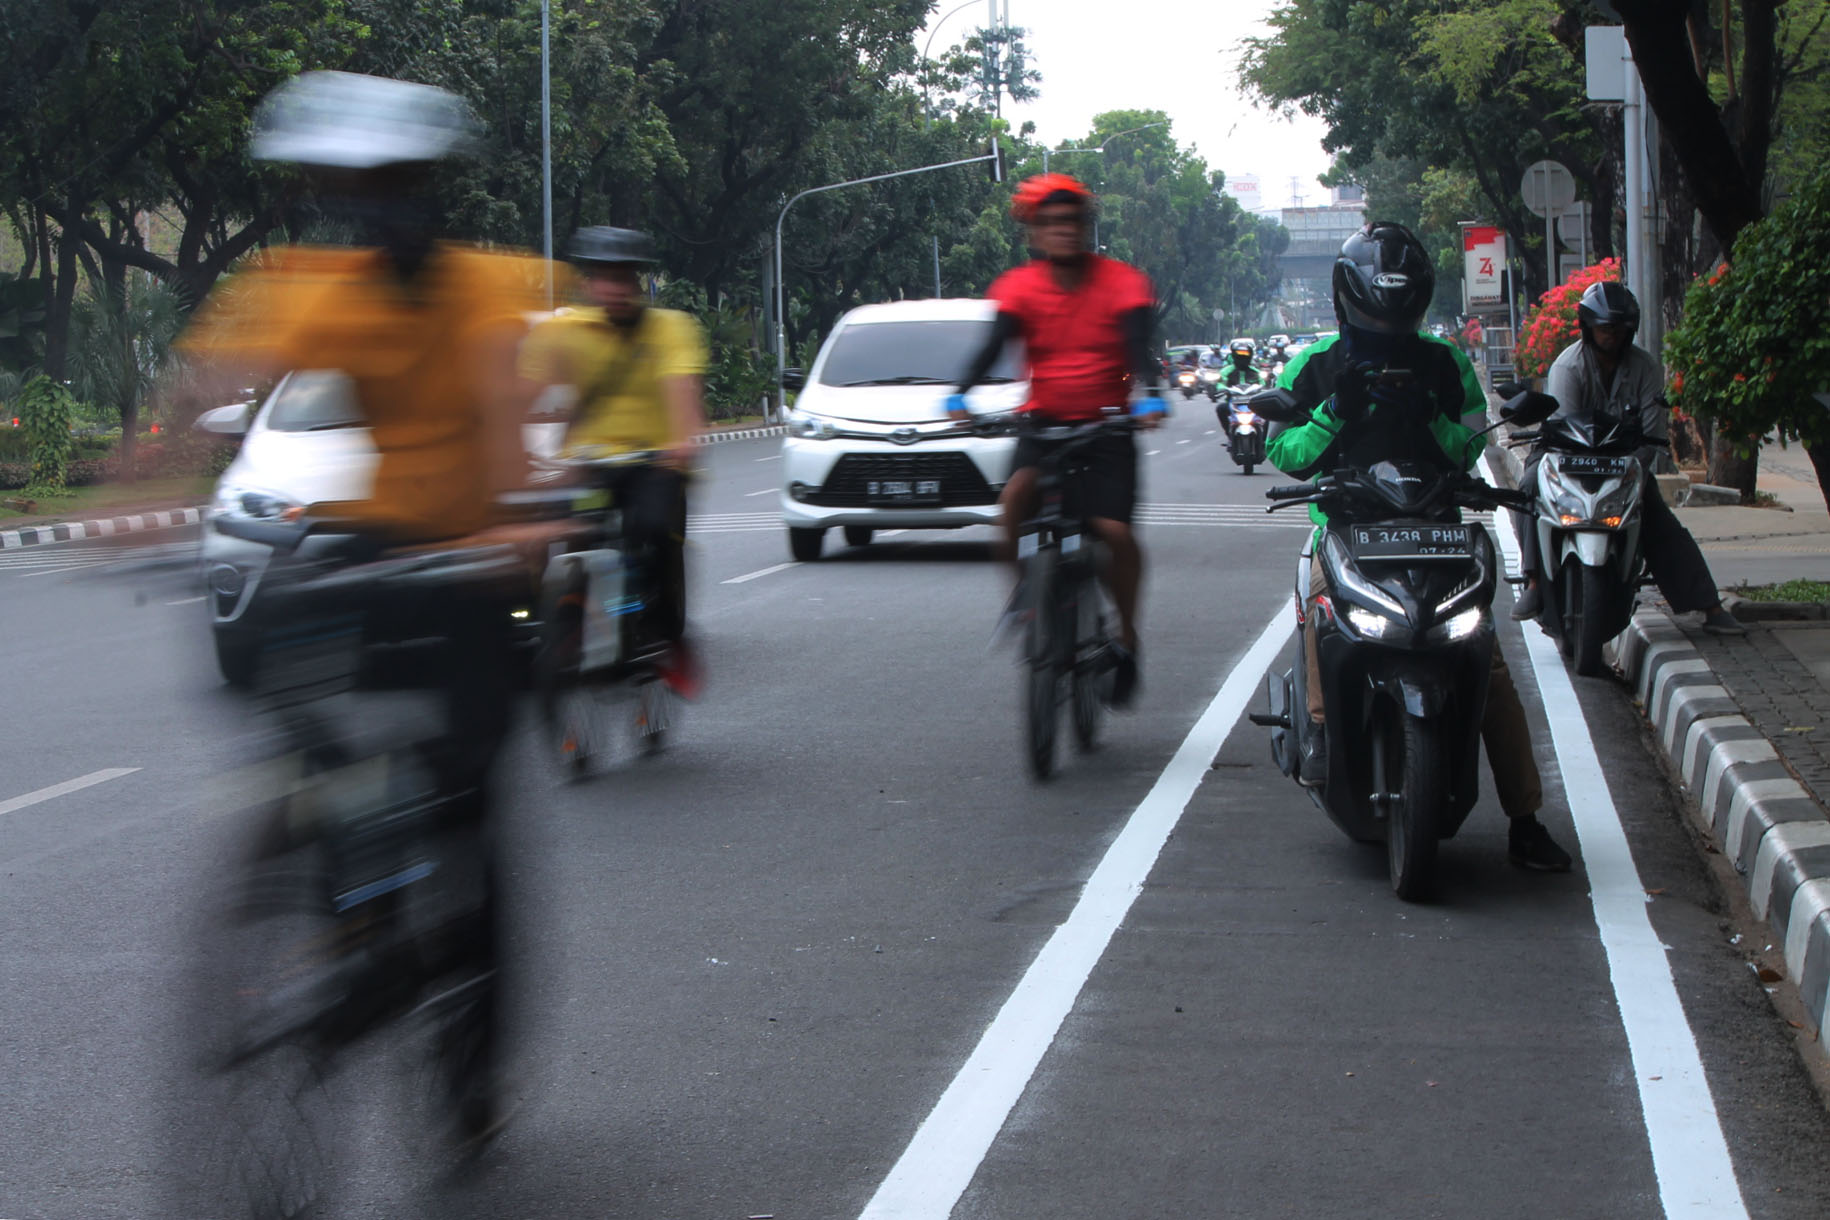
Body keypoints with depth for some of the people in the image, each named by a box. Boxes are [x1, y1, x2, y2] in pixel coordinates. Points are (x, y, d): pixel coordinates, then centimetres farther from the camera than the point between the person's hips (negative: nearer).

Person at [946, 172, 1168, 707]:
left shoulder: (1121, 282, -4)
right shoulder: (1019, 286, 0)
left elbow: (1139, 346, -16)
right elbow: (993, 345, -12)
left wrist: (1149, 397, -36)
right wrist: (960, 396, -31)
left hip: (1107, 424, -1)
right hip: (1044, 421, 1)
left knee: (1114, 530, -16)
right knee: (1016, 494, -29)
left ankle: (1126, 637, 7)